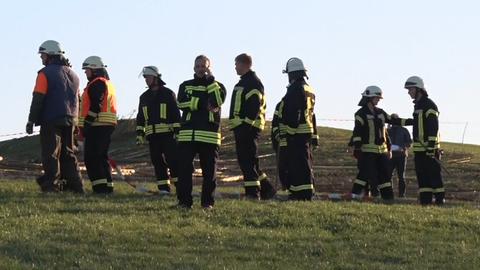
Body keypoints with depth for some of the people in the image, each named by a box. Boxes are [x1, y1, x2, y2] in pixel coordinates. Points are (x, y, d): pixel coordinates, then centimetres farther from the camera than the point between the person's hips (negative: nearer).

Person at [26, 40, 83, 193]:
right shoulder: (73, 75, 16)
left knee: (51, 154, -4)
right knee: (67, 154, 13)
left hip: (51, 120, -7)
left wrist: (31, 121, -8)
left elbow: (38, 99, -12)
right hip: (70, 121, 7)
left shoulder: (45, 73, -8)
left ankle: (52, 185, -9)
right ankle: (75, 185, 9)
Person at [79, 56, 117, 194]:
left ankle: (100, 186, -15)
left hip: (97, 126, -10)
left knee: (91, 158, -10)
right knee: (101, 157, 14)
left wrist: (86, 124, -18)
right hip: (106, 126, 10)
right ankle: (107, 186, 14)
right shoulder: (107, 83, 23)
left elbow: (95, 106, -19)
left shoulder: (97, 83, -10)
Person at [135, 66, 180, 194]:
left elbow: (176, 114, -3)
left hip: (167, 134, -5)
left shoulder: (168, 94, 1)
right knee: (157, 162, 3)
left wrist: (177, 131, -9)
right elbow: (140, 117, 21)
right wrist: (139, 134, 13)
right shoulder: (144, 97, 16)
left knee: (172, 160, -8)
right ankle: (163, 188, 6)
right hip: (152, 135, 5)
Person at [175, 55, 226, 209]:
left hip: (209, 134, -1)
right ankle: (184, 201, 0)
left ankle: (208, 202, 6)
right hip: (187, 134, 1)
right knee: (184, 168, -4)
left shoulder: (217, 85, 14)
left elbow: (218, 100, -10)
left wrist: (210, 79, -6)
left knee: (209, 170, 0)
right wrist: (204, 104, -9)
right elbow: (181, 103, -4)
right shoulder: (185, 86, 17)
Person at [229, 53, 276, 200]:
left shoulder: (253, 82, -10)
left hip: (248, 127, -11)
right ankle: (266, 188, 19)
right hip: (241, 127, 11)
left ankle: (252, 193, -9)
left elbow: (254, 106, -19)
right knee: (245, 161, 13)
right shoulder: (243, 82, 23)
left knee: (248, 162, -10)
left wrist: (246, 125, -24)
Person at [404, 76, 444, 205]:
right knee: (422, 174, 8)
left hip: (429, 147, -9)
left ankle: (440, 199, -5)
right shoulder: (417, 105, 19)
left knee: (434, 174, -7)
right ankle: (425, 200, 10)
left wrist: (431, 147, -22)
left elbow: (433, 127, -17)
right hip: (419, 148, 9)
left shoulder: (429, 105, -11)